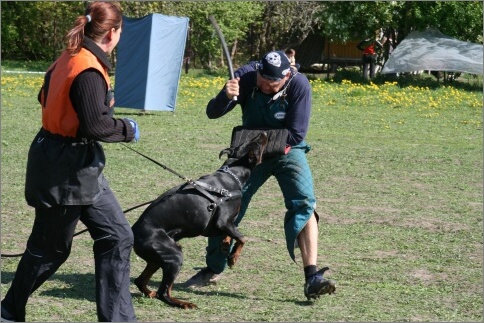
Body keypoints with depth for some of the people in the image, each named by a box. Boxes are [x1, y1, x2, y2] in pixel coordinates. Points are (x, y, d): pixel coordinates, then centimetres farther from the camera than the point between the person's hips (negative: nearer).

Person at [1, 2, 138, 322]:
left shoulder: (69, 58, 5)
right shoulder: (89, 70, -24)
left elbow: (47, 98, 19)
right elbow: (94, 125, -27)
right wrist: (128, 129, -10)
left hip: (82, 169, 9)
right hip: (65, 171, -9)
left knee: (117, 236, 6)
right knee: (49, 248, 8)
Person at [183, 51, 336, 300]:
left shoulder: (299, 85, -25)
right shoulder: (246, 76, -20)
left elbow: (295, 134, -23)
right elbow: (212, 113, -20)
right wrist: (226, 96, -41)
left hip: (287, 150, -2)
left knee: (304, 203, -22)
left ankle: (312, 279, -27)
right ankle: (213, 270, 25)